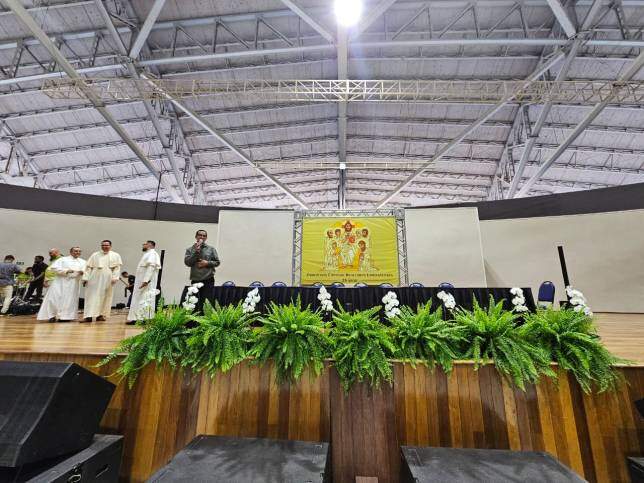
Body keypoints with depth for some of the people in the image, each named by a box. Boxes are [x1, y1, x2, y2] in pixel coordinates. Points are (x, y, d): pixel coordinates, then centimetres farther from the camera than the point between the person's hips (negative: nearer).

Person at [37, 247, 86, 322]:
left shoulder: (83, 262, 15)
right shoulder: (62, 259, 9)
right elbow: (53, 268, -3)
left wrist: (82, 272, -21)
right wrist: (66, 271, -16)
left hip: (74, 284, 2)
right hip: (60, 282, -2)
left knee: (70, 300, 0)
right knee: (55, 298, -6)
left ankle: (65, 316, 5)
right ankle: (52, 315, 5)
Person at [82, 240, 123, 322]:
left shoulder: (115, 256, 7)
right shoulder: (95, 255, 10)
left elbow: (117, 268, 1)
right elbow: (88, 267, 7)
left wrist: (114, 278, -11)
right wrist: (85, 278, -2)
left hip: (107, 279, 0)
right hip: (94, 279, 1)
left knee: (105, 297, 3)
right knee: (92, 296, -3)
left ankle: (101, 314, 11)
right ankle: (89, 315, -6)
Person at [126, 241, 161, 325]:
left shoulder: (152, 254, -12)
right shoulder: (147, 254, 22)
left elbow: (151, 267, -23)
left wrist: (145, 280, -29)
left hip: (147, 283, -11)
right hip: (141, 282, 11)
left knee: (145, 300, -9)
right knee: (139, 300, 12)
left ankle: (145, 320, -7)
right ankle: (138, 318, 16)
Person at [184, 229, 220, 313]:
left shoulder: (211, 249, 8)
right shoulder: (190, 249, 9)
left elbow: (217, 262, 7)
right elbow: (187, 262, -5)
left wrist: (207, 263, -9)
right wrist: (196, 251, -11)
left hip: (208, 280, -1)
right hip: (195, 280, 1)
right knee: (195, 303, 7)